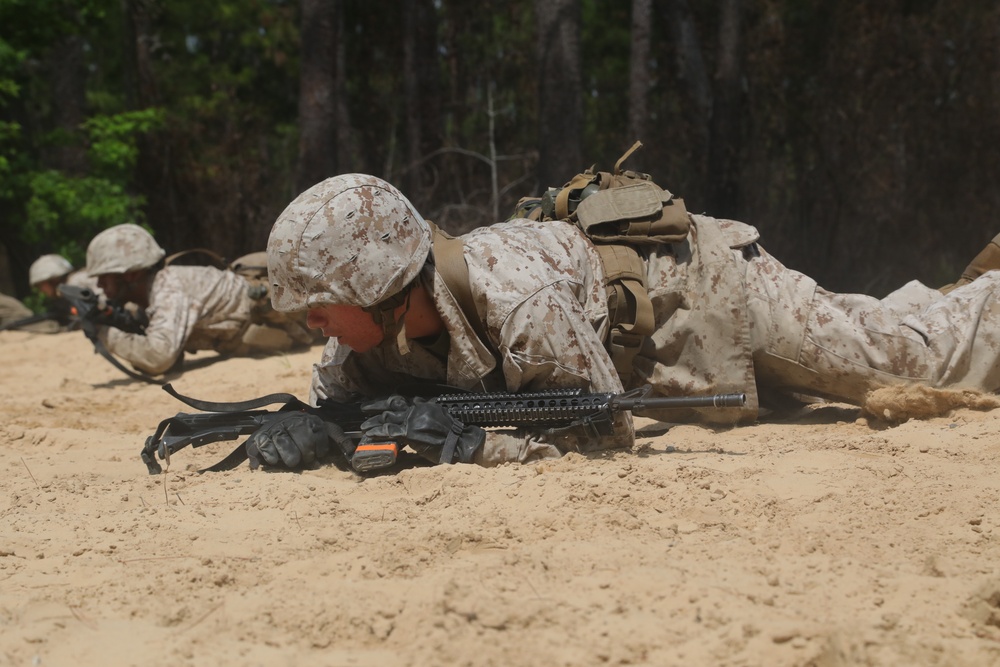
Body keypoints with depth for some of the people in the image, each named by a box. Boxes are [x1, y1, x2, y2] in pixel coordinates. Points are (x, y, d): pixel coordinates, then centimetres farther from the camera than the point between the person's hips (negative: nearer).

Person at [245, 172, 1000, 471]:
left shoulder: (521, 304, -44)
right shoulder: (384, 321, -23)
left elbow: (607, 431, -35)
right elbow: (337, 392, -10)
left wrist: (466, 441, -44)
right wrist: (303, 431, -33)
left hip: (701, 281, -6)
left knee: (918, 353, 12)